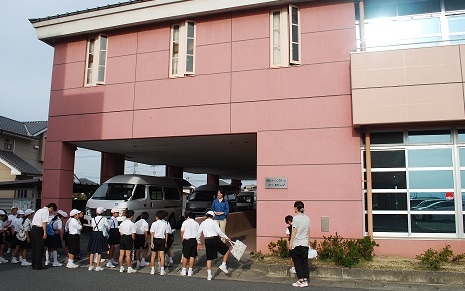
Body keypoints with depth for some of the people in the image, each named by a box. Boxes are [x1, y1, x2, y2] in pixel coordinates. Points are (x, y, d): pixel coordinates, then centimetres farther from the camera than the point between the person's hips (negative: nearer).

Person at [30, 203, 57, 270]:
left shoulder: (40, 210, 22)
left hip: (33, 229, 9)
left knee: (34, 248, 13)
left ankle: (34, 265, 19)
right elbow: (44, 222, -17)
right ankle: (38, 266, 3)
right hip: (39, 230, -9)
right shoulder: (46, 211, -7)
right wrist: (45, 233, -17)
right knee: (39, 249, -1)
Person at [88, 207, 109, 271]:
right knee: (100, 252, 5)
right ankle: (98, 266, 6)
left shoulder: (93, 219, 4)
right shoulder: (104, 219, -6)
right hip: (101, 235, -3)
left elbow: (93, 228, 6)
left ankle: (91, 266, 16)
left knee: (92, 251, 12)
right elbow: (107, 228, -5)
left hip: (94, 234, 3)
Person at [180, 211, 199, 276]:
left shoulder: (185, 222, 3)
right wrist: (198, 241, 12)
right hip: (194, 240, 1)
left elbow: (182, 232, -1)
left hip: (186, 240, -1)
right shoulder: (196, 223, 7)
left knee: (185, 256, 8)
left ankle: (183, 270, 14)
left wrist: (183, 238, 13)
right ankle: (190, 271, 8)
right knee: (192, 256, 6)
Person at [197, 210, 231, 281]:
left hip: (207, 241, 5)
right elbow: (219, 232, -10)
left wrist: (198, 241, 29)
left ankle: (209, 275, 12)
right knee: (227, 250, 12)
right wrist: (226, 238, -1)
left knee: (209, 258, 11)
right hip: (215, 239, -5)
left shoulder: (202, 223, 11)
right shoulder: (213, 222, -4)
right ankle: (223, 265, 1)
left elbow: (198, 233, 14)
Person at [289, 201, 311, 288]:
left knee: (297, 262, 3)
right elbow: (308, 232, 11)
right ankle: (305, 281, 11)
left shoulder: (296, 218, -12)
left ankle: (301, 281, 4)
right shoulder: (307, 218, 7)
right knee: (305, 262, 10)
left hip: (297, 244, -6)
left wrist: (290, 242, -6)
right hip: (305, 244, 6)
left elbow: (294, 232, -12)